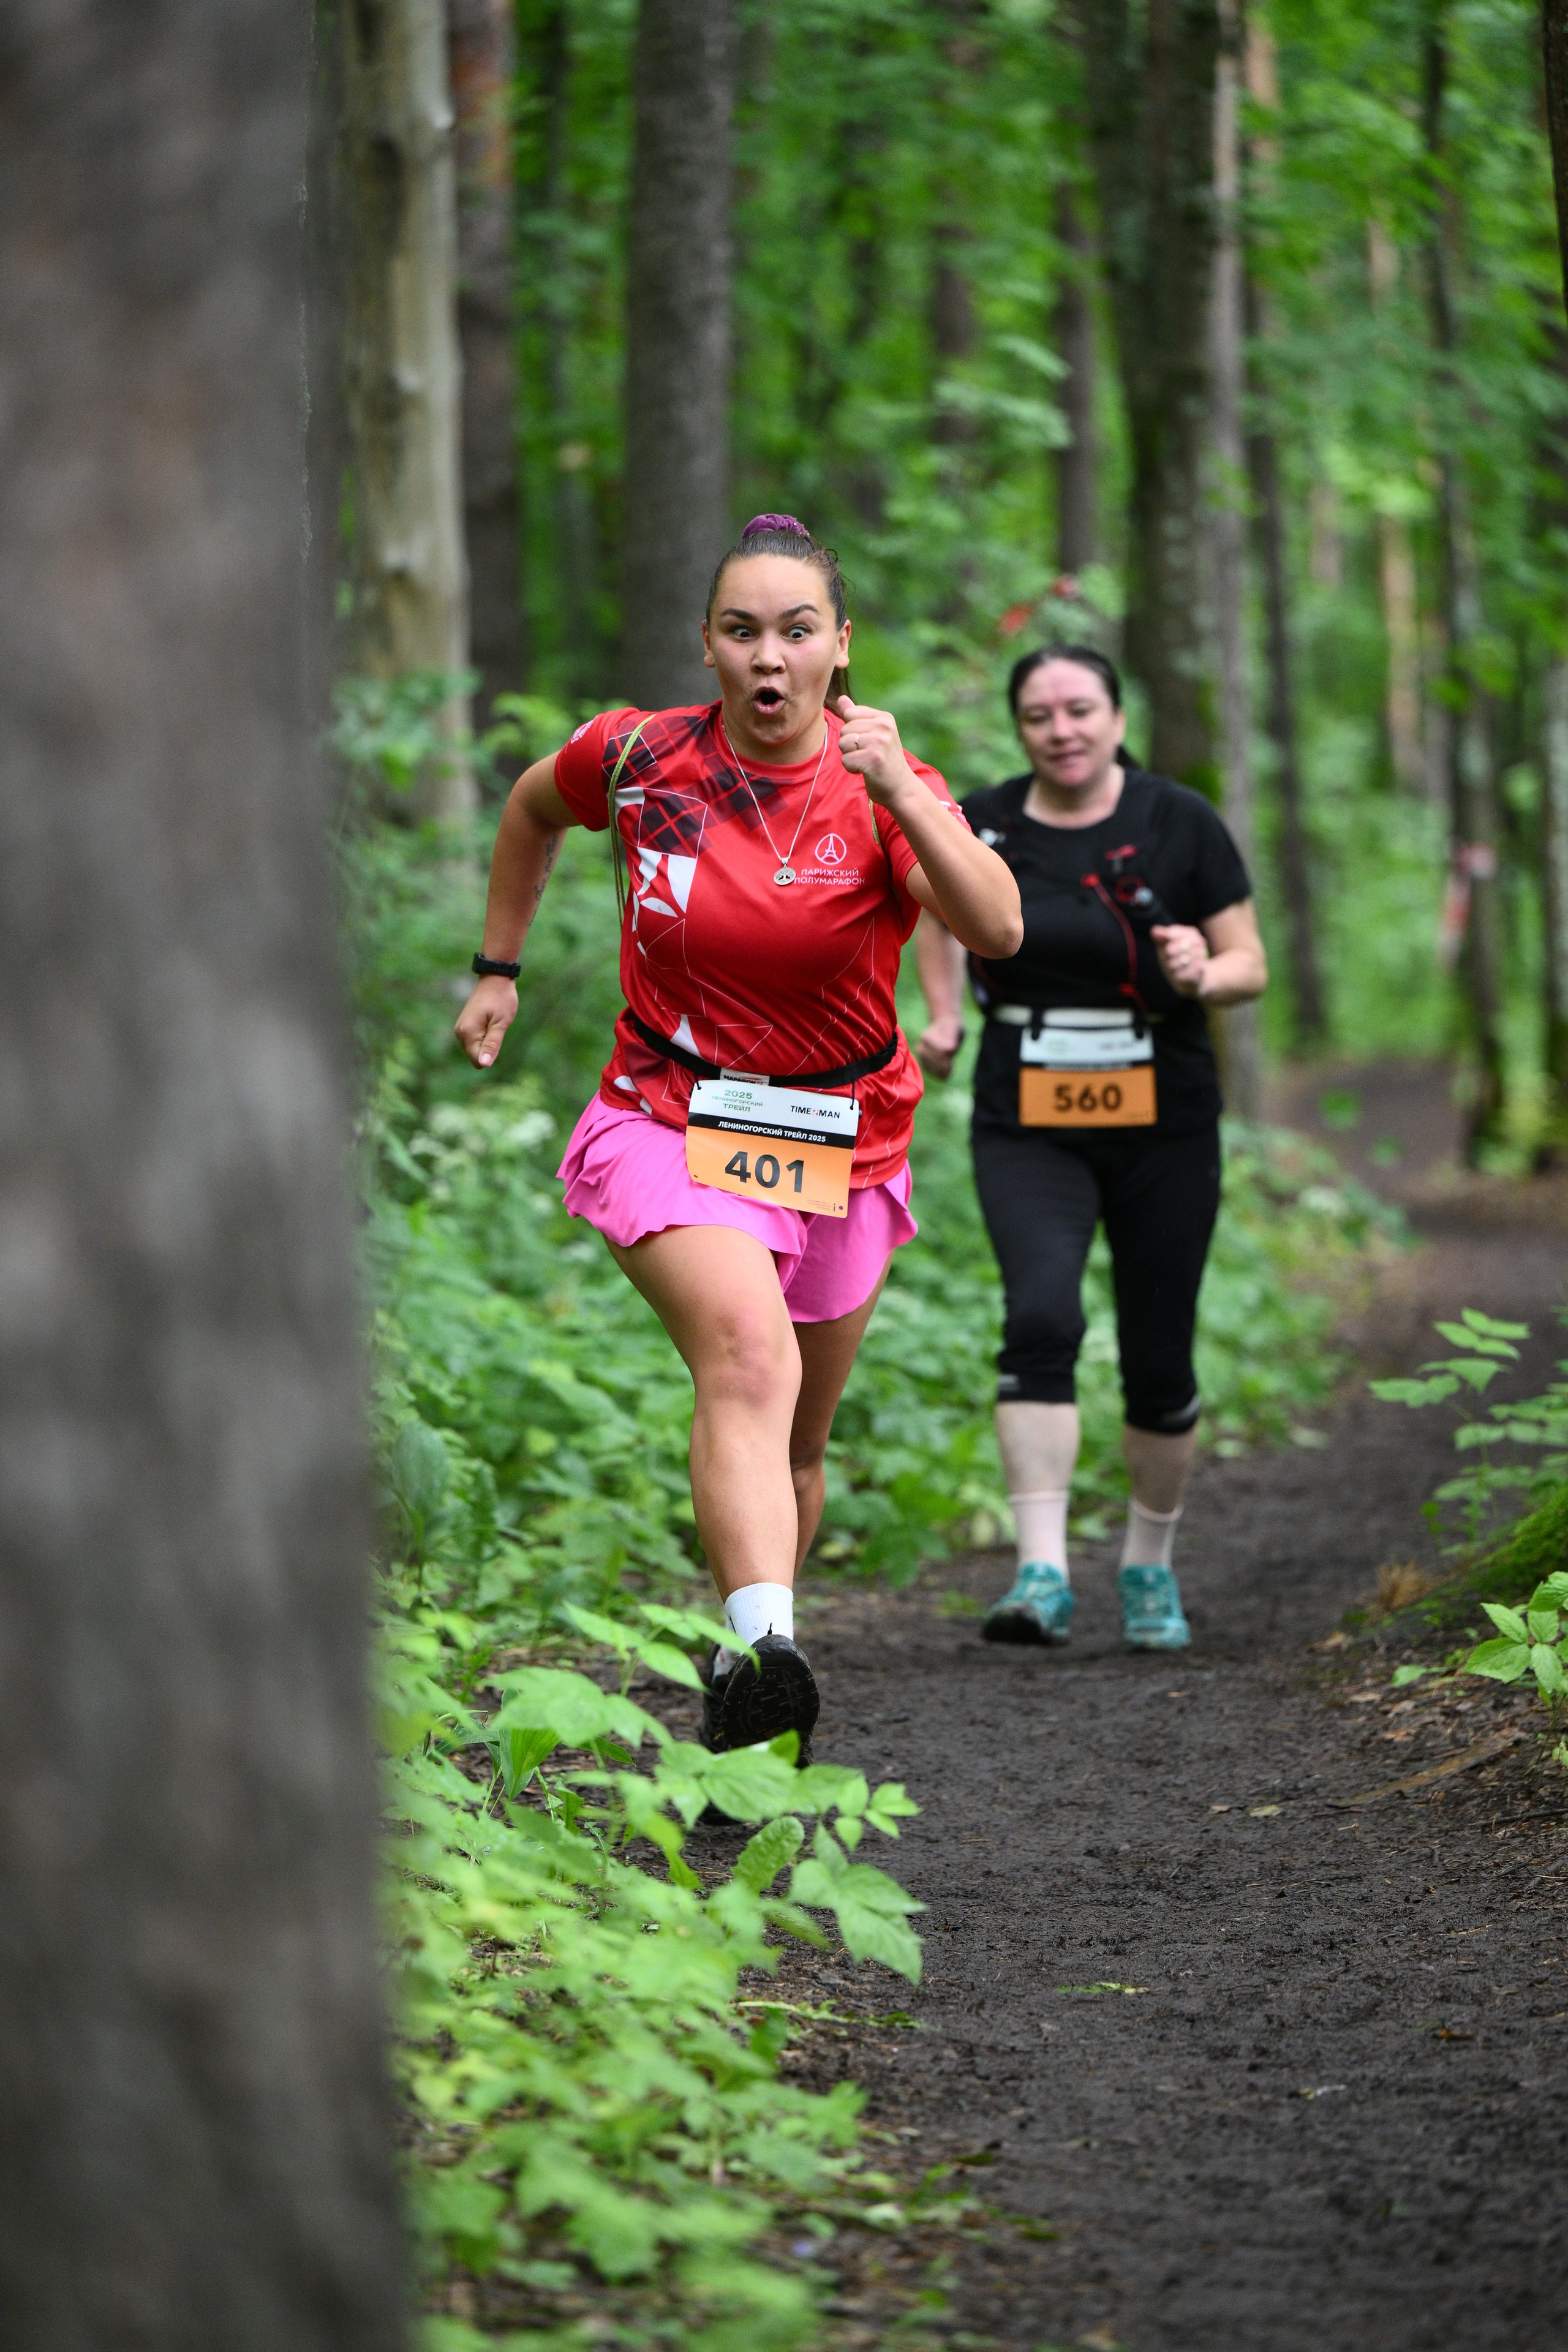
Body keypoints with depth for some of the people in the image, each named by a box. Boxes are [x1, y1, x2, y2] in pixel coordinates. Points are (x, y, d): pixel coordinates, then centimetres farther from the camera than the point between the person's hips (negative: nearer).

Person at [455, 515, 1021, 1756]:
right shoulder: (638, 758, -7)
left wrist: (899, 793, -39)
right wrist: (500, 970, 17)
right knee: (748, 1350, -30)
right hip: (669, 1127, -2)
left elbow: (997, 930, -28)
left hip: (842, 1150, 2)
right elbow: (531, 812, 17)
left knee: (791, 1444, 12)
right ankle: (763, 1650, -49)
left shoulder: (885, 782, -11)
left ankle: (747, 1698, 34)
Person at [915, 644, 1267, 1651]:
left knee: (1159, 1361, 5)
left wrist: (1204, 974, -22)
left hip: (1163, 1126, 0)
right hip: (1028, 1130, 0)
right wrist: (944, 1014, 10)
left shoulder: (1181, 824, -4)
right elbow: (940, 906, 23)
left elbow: (1251, 964, 0)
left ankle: (1151, 1565, 28)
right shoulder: (982, 828, 0)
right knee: (1042, 1316, -23)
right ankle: (1043, 1573, -26)